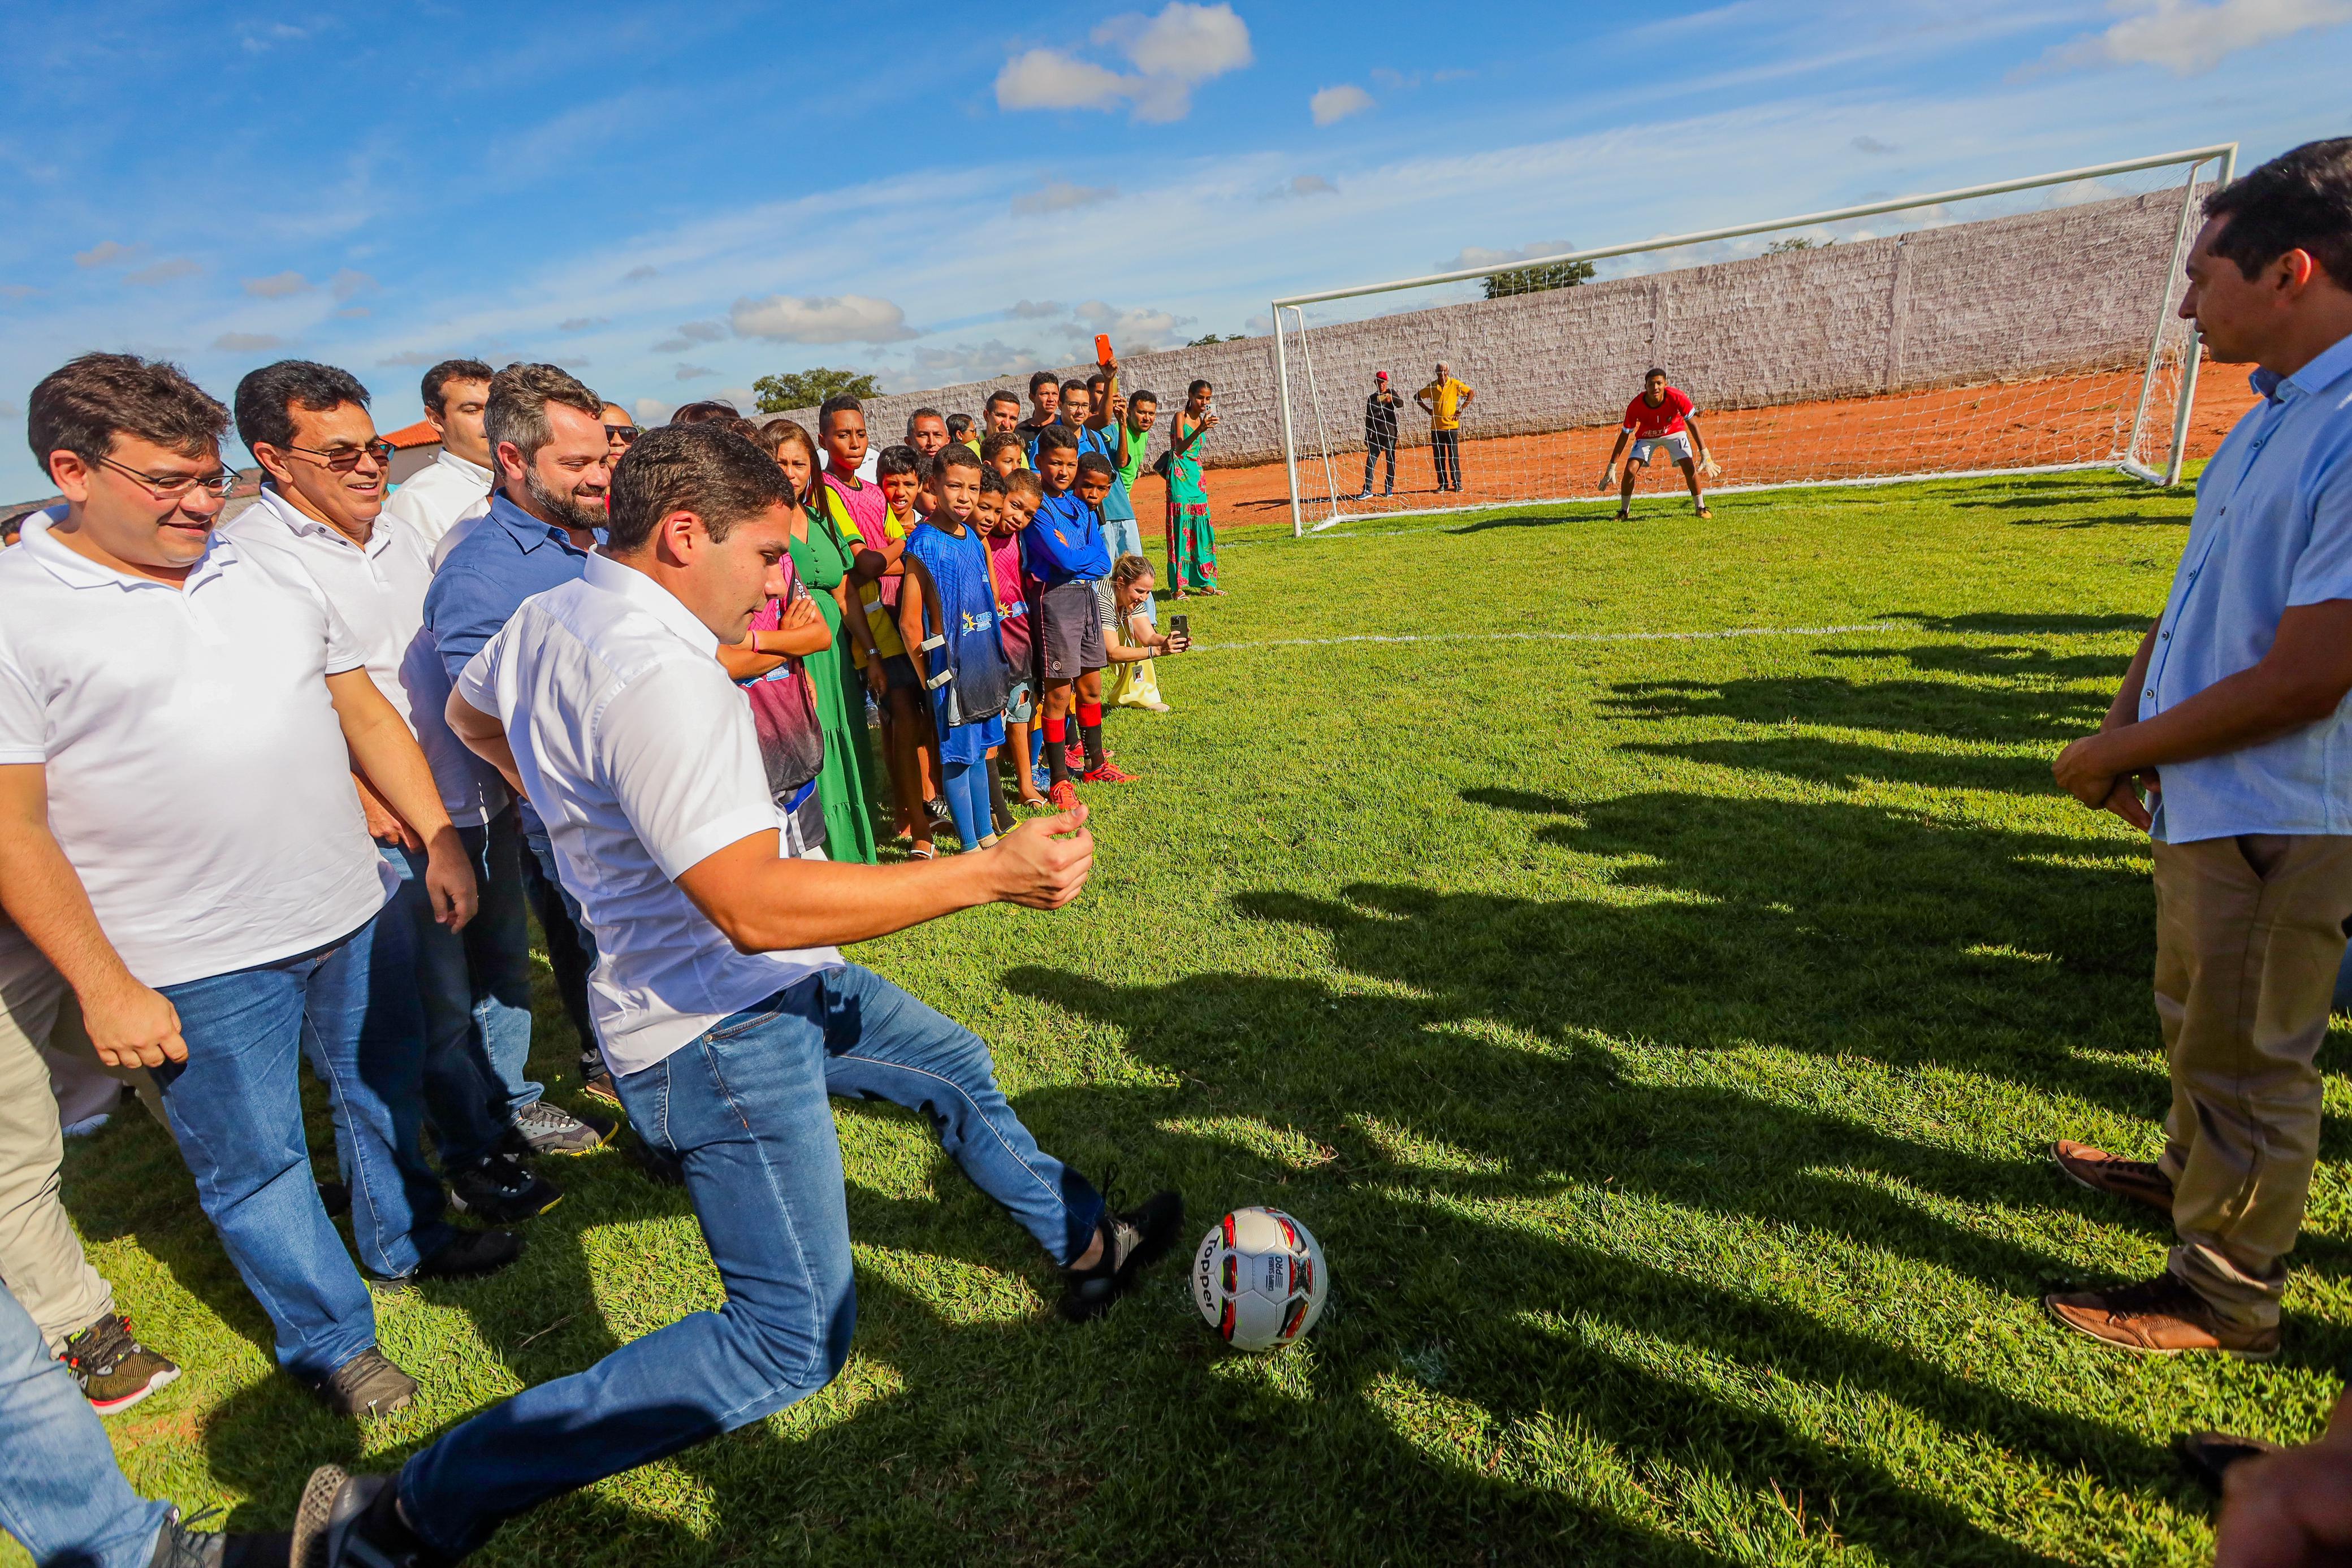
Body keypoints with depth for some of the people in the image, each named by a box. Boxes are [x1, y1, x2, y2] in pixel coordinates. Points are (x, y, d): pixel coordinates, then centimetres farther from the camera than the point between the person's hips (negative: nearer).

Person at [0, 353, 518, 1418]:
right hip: (195, 966, -5)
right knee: (255, 1161, 10)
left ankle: (404, 1243, 46)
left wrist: (440, 841, 3)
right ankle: (330, 1342, 30)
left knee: (385, 1090, 22)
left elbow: (364, 711, 10)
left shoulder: (263, 577, 6)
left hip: (352, 916, 5)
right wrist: (103, 986, -13)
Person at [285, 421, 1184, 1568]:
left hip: (772, 981, 11)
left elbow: (470, 714, 24)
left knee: (957, 1067, 24)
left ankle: (1084, 1246, 46)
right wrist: (987, 872, -29)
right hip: (725, 1032, -11)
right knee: (795, 1345, -5)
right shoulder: (656, 673, -29)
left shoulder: (550, 616, 3)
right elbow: (757, 906, -33)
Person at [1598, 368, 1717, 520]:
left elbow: (1693, 425, -22)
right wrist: (1612, 467, -21)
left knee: (1690, 467, -17)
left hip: (1674, 432, 0)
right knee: (1630, 469, -18)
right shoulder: (1635, 406, -29)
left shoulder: (1677, 397, -31)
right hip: (1647, 436, 0)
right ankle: (1624, 511, 3)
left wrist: (1705, 453, -27)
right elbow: (1624, 436, -20)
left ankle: (1701, 508, 2)